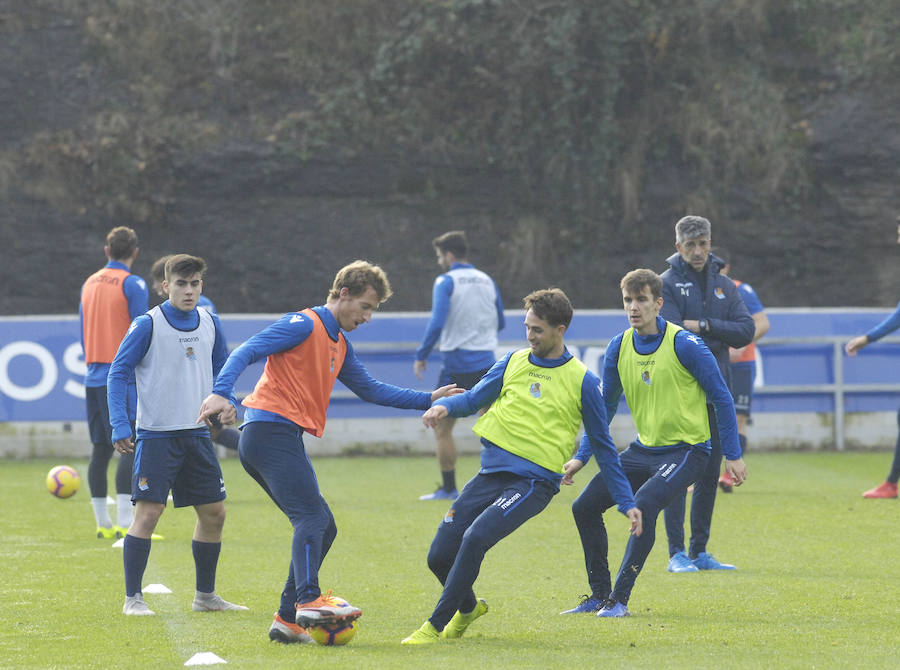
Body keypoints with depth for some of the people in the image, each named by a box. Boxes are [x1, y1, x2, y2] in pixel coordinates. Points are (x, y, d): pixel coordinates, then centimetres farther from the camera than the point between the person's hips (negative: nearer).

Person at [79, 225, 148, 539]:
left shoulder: (89, 284, 14)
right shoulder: (133, 285, -6)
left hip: (93, 378, 7)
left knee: (100, 449, 9)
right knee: (130, 447, -8)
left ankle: (103, 523, 12)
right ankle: (124, 523, -17)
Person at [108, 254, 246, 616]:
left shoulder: (209, 324, 8)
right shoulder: (148, 325, -8)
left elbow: (221, 368, 21)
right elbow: (118, 373, -5)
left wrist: (227, 401, 2)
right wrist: (120, 426, -13)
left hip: (197, 433, 6)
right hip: (156, 434, -6)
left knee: (213, 512, 7)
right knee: (148, 511, -12)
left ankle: (206, 596, 20)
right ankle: (132, 598, -3)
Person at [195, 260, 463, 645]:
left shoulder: (340, 345, 23)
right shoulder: (304, 325, -6)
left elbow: (371, 390, 32)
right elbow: (246, 353, -16)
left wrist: (429, 400, 28)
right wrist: (221, 392, -32)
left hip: (285, 440, 10)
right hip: (272, 429, -10)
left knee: (321, 528, 8)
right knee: (313, 518, -21)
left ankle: (288, 620, 7)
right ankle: (309, 600, -34)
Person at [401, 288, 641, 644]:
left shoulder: (582, 381, 1)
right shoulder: (513, 362, 11)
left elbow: (602, 445, 8)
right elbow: (474, 398, 15)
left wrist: (627, 502, 9)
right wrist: (444, 406, -9)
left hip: (534, 481, -5)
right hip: (490, 474, 5)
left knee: (475, 538, -27)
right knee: (439, 556, 0)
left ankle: (435, 626, -17)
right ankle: (468, 607, 33)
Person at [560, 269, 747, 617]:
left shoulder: (684, 344, -15)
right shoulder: (619, 347, 1)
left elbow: (721, 398, -9)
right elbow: (605, 406, 13)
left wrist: (733, 455, -9)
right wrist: (581, 457, 7)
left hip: (687, 449, -7)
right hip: (643, 449, 7)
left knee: (644, 505, -29)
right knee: (585, 506, 1)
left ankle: (619, 599, -21)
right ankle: (599, 595, 14)